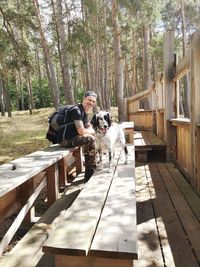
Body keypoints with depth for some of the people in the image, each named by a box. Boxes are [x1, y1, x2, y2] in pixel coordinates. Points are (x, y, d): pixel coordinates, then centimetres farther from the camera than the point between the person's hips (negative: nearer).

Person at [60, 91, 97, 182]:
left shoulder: (83, 112, 14)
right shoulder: (76, 110, -17)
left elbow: (90, 128, 19)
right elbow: (81, 131, -24)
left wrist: (89, 131, -5)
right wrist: (91, 131, -5)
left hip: (71, 138, 10)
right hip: (65, 140, -10)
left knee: (90, 136, 18)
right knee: (90, 139, -22)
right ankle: (89, 175, -12)